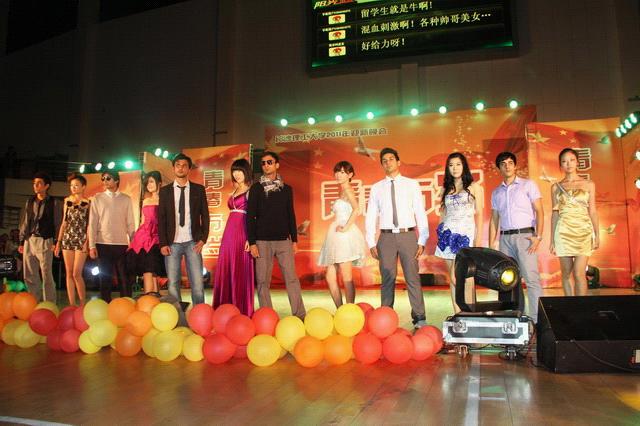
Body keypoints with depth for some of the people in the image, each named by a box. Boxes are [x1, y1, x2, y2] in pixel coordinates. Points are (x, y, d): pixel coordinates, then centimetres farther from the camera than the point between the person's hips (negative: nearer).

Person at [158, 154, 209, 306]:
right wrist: (163, 244, -2)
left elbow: (205, 215, 7)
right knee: (173, 284, 3)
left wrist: (203, 239, -2)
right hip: (172, 244, 1)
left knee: (197, 283, -4)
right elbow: (161, 218, 6)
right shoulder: (165, 191, 8)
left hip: (192, 243, -1)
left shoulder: (199, 189, 7)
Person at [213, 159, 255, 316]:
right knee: (225, 272, 7)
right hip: (228, 233, 8)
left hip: (242, 234, -7)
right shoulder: (233, 192, 19)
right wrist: (227, 236, 14)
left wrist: (250, 238, -19)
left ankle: (243, 311, 4)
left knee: (241, 272, -4)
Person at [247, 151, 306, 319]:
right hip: (262, 241, -1)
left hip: (284, 240, 2)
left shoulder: (286, 189, 11)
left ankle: (300, 315, 4)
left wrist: (294, 239, 8)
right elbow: (250, 216, 1)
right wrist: (252, 242, -6)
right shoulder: (256, 188, 4)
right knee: (263, 280, 1)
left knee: (292, 278, -1)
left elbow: (291, 215, 14)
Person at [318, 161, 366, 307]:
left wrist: (345, 228, -19)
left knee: (346, 278, -5)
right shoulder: (342, 191, 21)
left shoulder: (347, 189, -6)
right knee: (330, 277, 8)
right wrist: (340, 227, 6)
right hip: (337, 238, 9)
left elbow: (356, 209, -23)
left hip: (345, 235, -9)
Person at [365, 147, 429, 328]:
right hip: (386, 237, 1)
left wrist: (422, 240, -4)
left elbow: (420, 213, 2)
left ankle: (419, 318, 9)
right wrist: (371, 243, 1)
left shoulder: (412, 184, 5)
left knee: (413, 278, 0)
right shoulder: (376, 188, 9)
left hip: (408, 235, -1)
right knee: (387, 279, 7)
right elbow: (370, 217, 8)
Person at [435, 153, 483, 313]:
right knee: (454, 279, 3)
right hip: (448, 234, 3)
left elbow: (479, 214, 2)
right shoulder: (445, 189, 16)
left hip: (466, 234, -3)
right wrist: (440, 234, 8)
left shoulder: (474, 187, 7)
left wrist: (478, 238, -7)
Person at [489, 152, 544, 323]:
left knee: (532, 279, -11)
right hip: (505, 238, 4)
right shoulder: (496, 192, 15)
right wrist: (491, 246, 8)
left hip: (525, 236, -4)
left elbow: (539, 211, -1)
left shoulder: (528, 185, 4)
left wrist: (538, 236, -13)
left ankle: (537, 319, -10)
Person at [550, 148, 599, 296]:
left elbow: (592, 211, 8)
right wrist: (552, 239, 6)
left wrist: (597, 235, 1)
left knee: (579, 273, -11)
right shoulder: (556, 187, 9)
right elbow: (555, 213, 9)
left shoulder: (588, 184, 8)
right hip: (564, 232, 1)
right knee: (566, 274, 3)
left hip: (584, 231, -1)